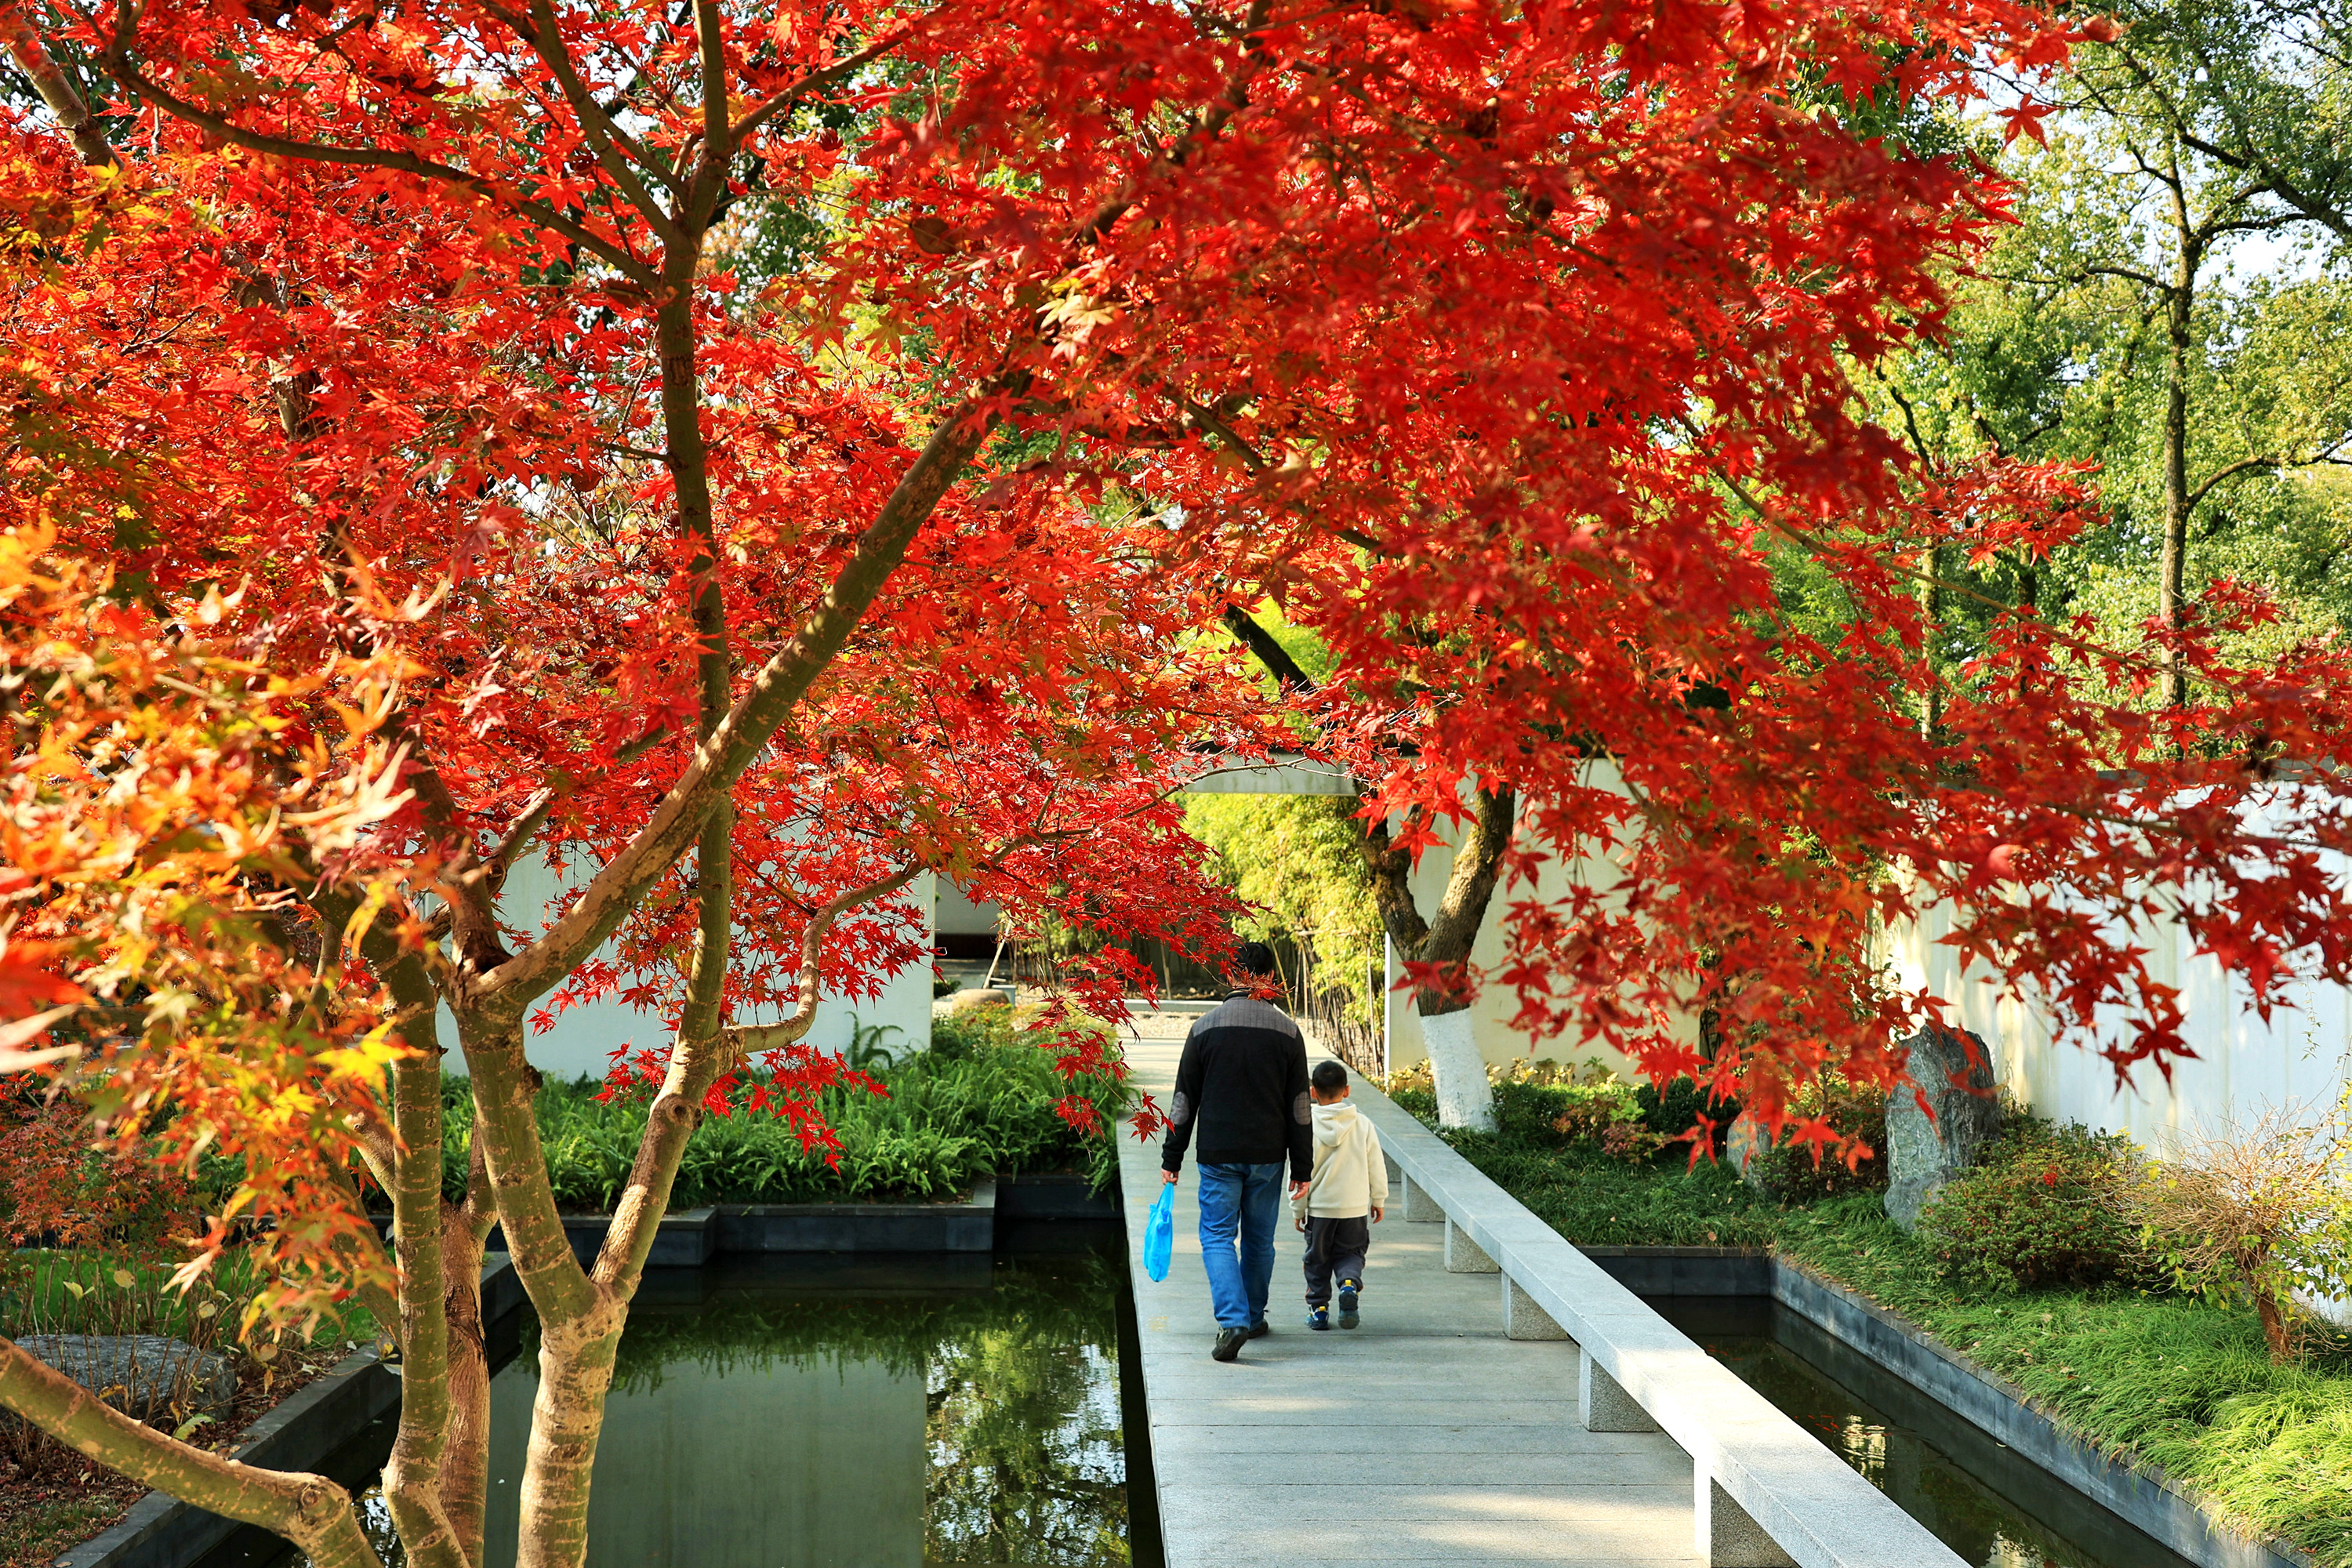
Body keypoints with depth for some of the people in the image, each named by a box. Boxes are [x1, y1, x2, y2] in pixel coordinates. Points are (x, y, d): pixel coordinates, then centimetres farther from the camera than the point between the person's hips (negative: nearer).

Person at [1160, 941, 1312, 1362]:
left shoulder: (1206, 1027, -3)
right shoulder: (1287, 1031, 0)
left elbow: (1184, 1100, -1)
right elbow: (1299, 1107, 2)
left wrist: (1172, 1158, 5)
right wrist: (1301, 1168, 7)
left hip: (1218, 1155, -2)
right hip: (1268, 1156, 2)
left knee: (1217, 1237, 2)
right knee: (1259, 1239, 16)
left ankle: (1232, 1321, -15)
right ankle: (1253, 1317, 30)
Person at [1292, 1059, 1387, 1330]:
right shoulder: (1363, 1126, -3)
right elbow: (1376, 1167, 3)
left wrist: (1298, 1209, 4)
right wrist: (1379, 1200, 16)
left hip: (1318, 1207, -1)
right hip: (1355, 1207, 1)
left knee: (1317, 1258, 14)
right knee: (1351, 1252, 15)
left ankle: (1318, 1307, 14)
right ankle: (1350, 1282, -14)